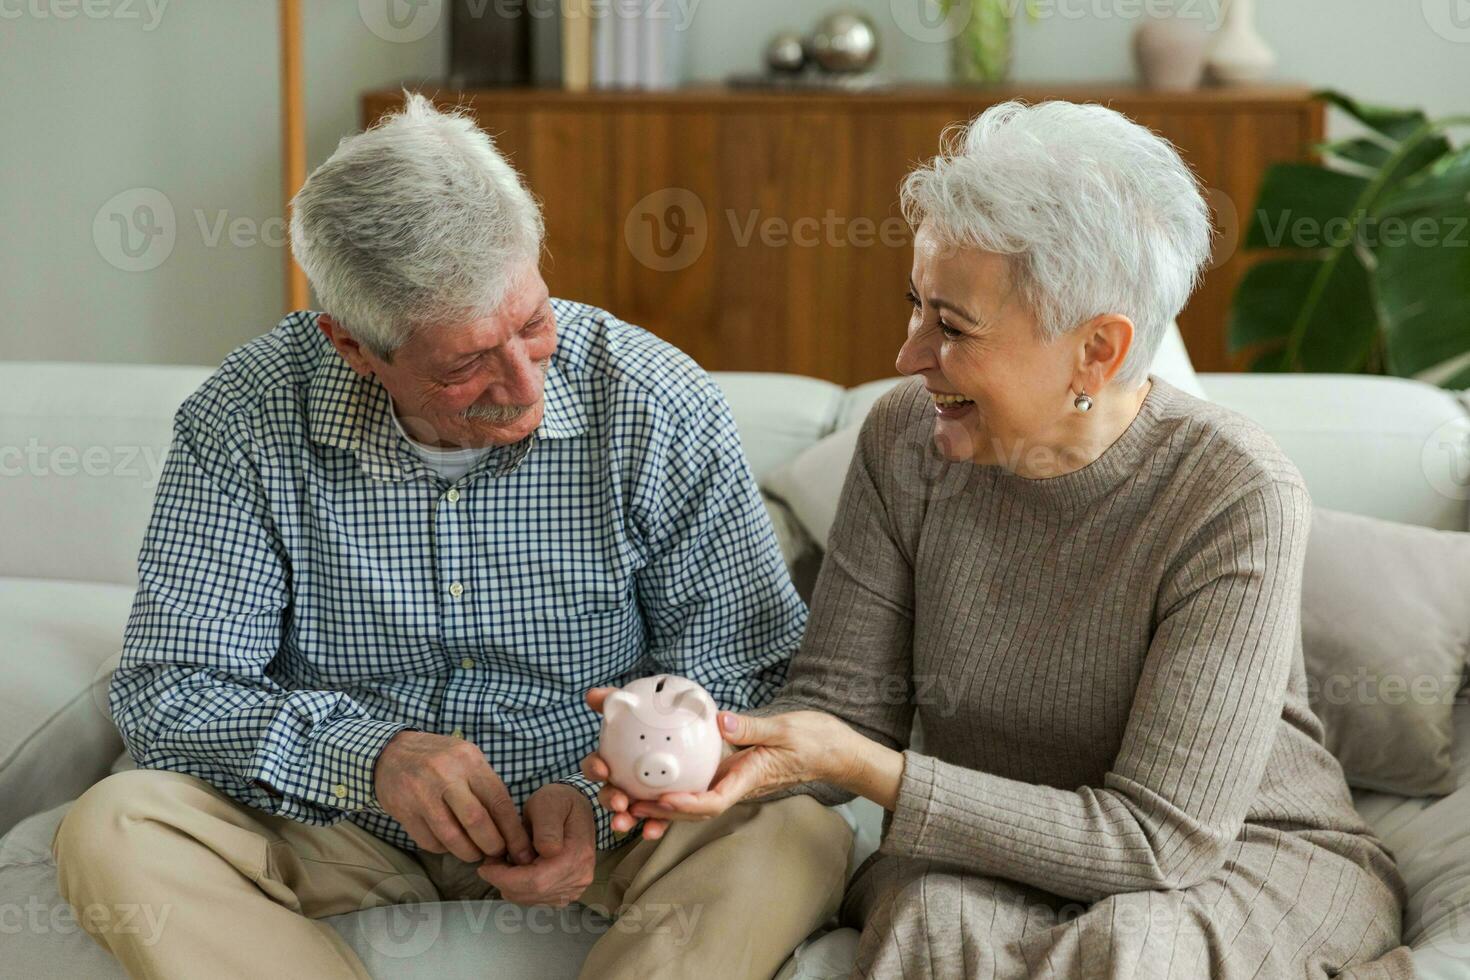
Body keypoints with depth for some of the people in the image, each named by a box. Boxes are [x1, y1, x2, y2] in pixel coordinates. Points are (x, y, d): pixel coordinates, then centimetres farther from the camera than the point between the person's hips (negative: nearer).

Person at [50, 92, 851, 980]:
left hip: (600, 820, 0)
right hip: (342, 831, 1)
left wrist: (602, 797, -23)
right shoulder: (247, 422, -12)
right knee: (113, 832, -26)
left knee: (801, 835, -29)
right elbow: (171, 689, -10)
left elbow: (743, 669, -5)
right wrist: (367, 755, -28)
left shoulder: (661, 409, -12)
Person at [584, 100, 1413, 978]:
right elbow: (842, 702, -3)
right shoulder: (908, 442, -8)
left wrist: (862, 769, -30)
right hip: (997, 857, 3)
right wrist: (736, 755, -28)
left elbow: (1157, 839, -24)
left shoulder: (1239, 500, -22)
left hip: (1251, 858, -2)